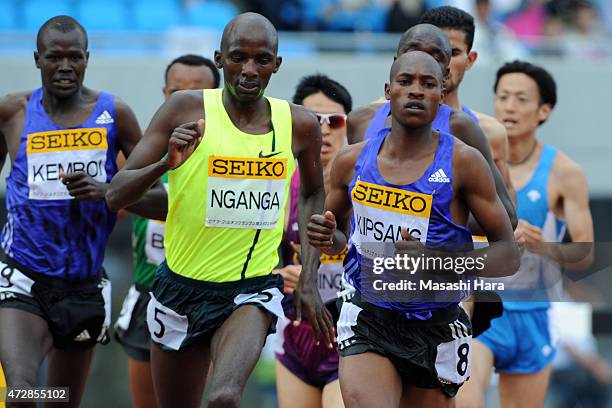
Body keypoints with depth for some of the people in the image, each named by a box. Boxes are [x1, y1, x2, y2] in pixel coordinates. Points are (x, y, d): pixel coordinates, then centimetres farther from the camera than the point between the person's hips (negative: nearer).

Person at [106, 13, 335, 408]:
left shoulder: (299, 125, -3)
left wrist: (309, 282, 11)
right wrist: (165, 164, -29)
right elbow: (117, 195, -10)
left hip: (253, 290, -1)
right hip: (182, 288, 1)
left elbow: (313, 195, 18)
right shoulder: (186, 109, -9)